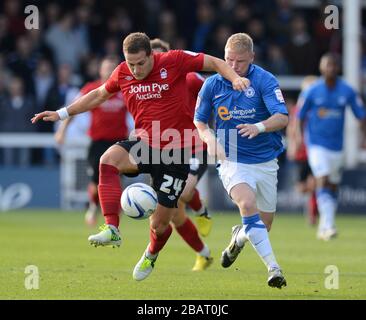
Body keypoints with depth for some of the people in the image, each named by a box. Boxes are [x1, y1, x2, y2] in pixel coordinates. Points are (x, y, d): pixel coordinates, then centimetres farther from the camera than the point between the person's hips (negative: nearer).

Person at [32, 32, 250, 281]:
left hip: (174, 151, -3)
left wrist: (235, 78, -23)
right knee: (108, 160, -32)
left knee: (160, 223, 2)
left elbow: (215, 63, -3)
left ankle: (151, 256, 39)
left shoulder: (174, 61, -10)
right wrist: (62, 113, 18)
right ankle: (112, 229, -34)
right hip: (144, 143, 3)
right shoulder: (123, 73, 2)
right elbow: (99, 95, 20)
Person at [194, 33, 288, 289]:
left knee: (263, 227, 9)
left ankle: (239, 237, 46)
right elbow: (199, 120, 11)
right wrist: (210, 139, -10)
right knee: (248, 204, -30)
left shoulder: (265, 81, -10)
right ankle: (273, 268, -33)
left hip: (265, 162, 1)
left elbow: (283, 118, -21)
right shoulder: (213, 84, -2)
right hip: (233, 162, -1)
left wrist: (259, 127, -41)